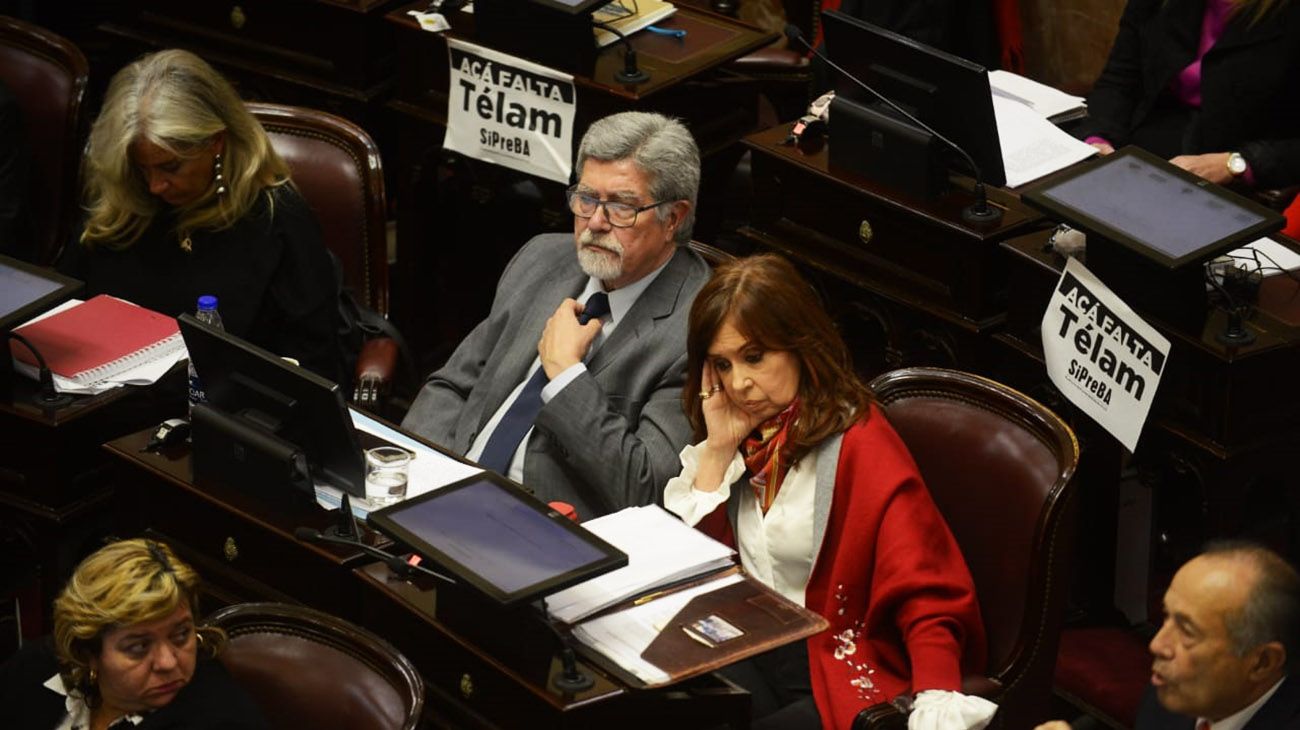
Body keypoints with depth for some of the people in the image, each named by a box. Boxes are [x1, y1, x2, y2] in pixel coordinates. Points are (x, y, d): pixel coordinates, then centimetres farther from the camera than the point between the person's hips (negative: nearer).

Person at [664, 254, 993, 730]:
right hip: (753, 655, 6)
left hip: (842, 676, -5)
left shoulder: (860, 449, -12)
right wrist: (718, 449, -3)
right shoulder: (747, 438, 11)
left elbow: (926, 599, -18)